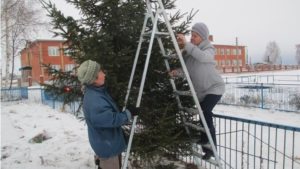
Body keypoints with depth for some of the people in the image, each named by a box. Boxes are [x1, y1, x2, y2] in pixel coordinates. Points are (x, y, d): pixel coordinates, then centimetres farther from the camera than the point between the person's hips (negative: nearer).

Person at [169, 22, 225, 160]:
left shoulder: (208, 49, -16)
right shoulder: (189, 51, 1)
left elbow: (202, 57, -40)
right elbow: (187, 68, 1)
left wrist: (186, 44, -45)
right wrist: (178, 71, -21)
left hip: (214, 87, -6)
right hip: (201, 90, 6)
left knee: (205, 113, -22)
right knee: (204, 116, 10)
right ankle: (207, 145, 25)